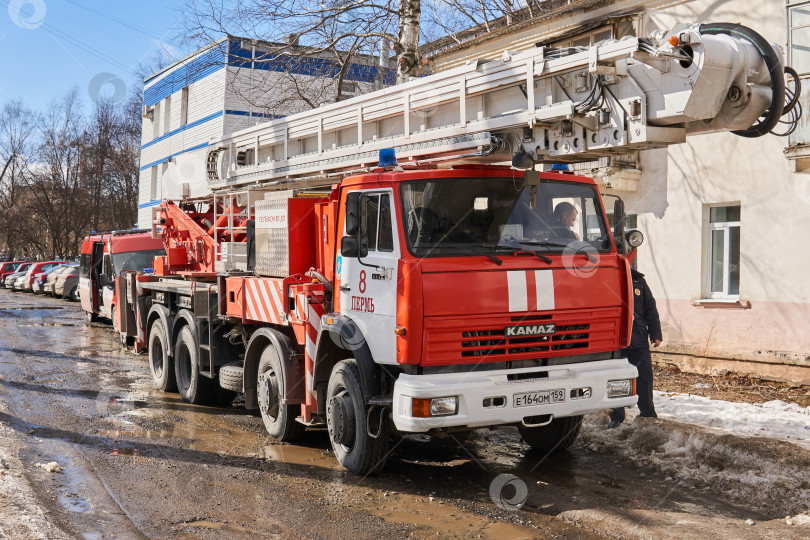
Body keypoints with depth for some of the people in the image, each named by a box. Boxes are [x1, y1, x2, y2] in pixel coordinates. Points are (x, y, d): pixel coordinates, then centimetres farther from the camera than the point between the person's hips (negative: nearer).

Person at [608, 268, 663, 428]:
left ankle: (648, 414, 21)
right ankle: (616, 416, 16)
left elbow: (650, 309, 13)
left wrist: (655, 335, 7)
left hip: (639, 342, 2)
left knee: (644, 379, 6)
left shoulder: (639, 281, 10)